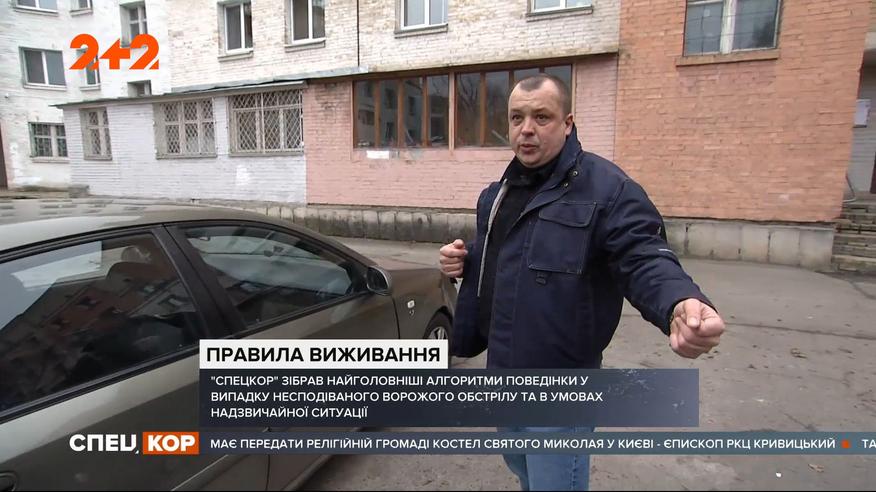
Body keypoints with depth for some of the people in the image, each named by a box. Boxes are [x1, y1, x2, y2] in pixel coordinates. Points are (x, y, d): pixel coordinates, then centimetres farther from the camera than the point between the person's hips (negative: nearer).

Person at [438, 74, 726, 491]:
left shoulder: (606, 187, -17)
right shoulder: (497, 193, 8)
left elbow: (645, 260, -25)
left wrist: (681, 304, -46)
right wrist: (461, 263, 0)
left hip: (560, 393, -7)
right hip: (502, 378, 8)